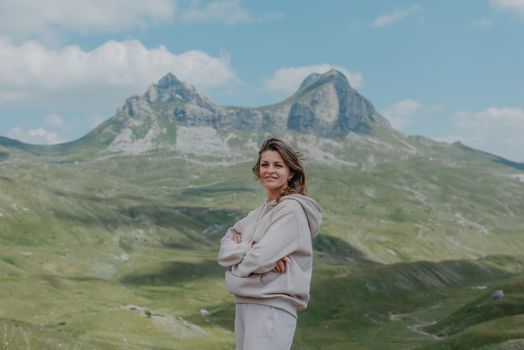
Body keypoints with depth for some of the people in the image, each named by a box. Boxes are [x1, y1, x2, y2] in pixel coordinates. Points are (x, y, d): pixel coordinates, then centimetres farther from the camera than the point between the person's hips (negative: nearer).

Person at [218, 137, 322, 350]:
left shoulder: (292, 209, -8)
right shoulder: (259, 213, 17)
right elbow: (224, 251, 8)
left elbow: (261, 259, -18)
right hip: (244, 304, 9)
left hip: (273, 307, -8)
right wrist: (249, 249, -11)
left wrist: (238, 253, 3)